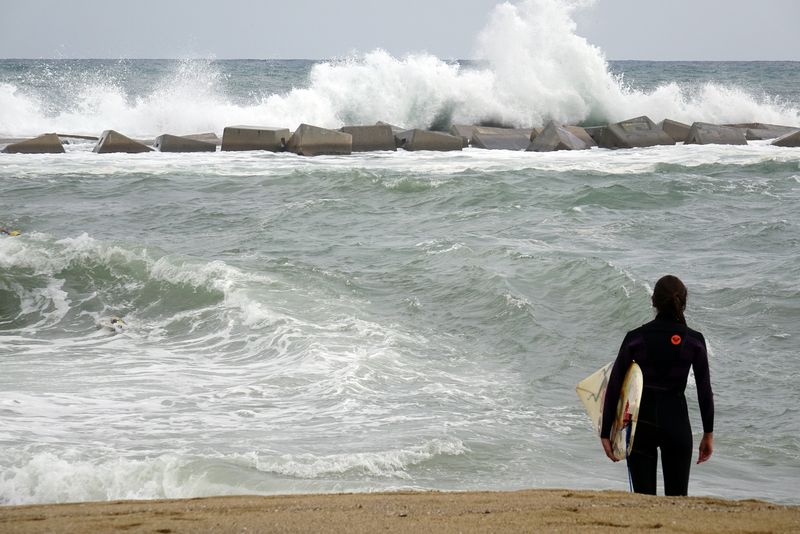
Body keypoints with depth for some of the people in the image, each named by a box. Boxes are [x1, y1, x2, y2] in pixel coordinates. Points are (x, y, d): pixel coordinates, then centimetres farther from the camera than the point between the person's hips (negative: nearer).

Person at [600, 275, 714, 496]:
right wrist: (708, 433, 10)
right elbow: (705, 390, 0)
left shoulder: (635, 338, -4)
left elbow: (614, 386, -3)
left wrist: (606, 432, 3)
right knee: (677, 498, 8)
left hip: (641, 422, 0)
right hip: (677, 421, 0)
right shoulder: (694, 341, -3)